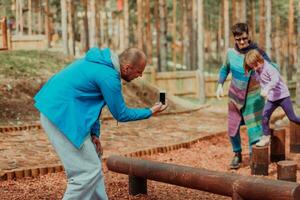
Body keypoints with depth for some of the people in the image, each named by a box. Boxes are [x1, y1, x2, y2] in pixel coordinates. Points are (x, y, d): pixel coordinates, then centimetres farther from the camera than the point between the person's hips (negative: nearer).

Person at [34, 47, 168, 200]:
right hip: (61, 114, -10)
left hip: (55, 109, 10)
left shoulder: (103, 61, 9)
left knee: (93, 162, 19)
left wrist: (94, 133, 10)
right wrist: (150, 112, 6)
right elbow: (121, 114, -7)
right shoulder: (109, 76, -19)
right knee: (88, 170, -8)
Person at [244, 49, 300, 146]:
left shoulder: (269, 68, -22)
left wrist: (266, 89, -49)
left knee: (292, 117, 1)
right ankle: (266, 138, 3)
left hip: (282, 95, -7)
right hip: (271, 98, 7)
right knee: (265, 116, -6)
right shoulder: (256, 71, 3)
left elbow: (275, 80, -38)